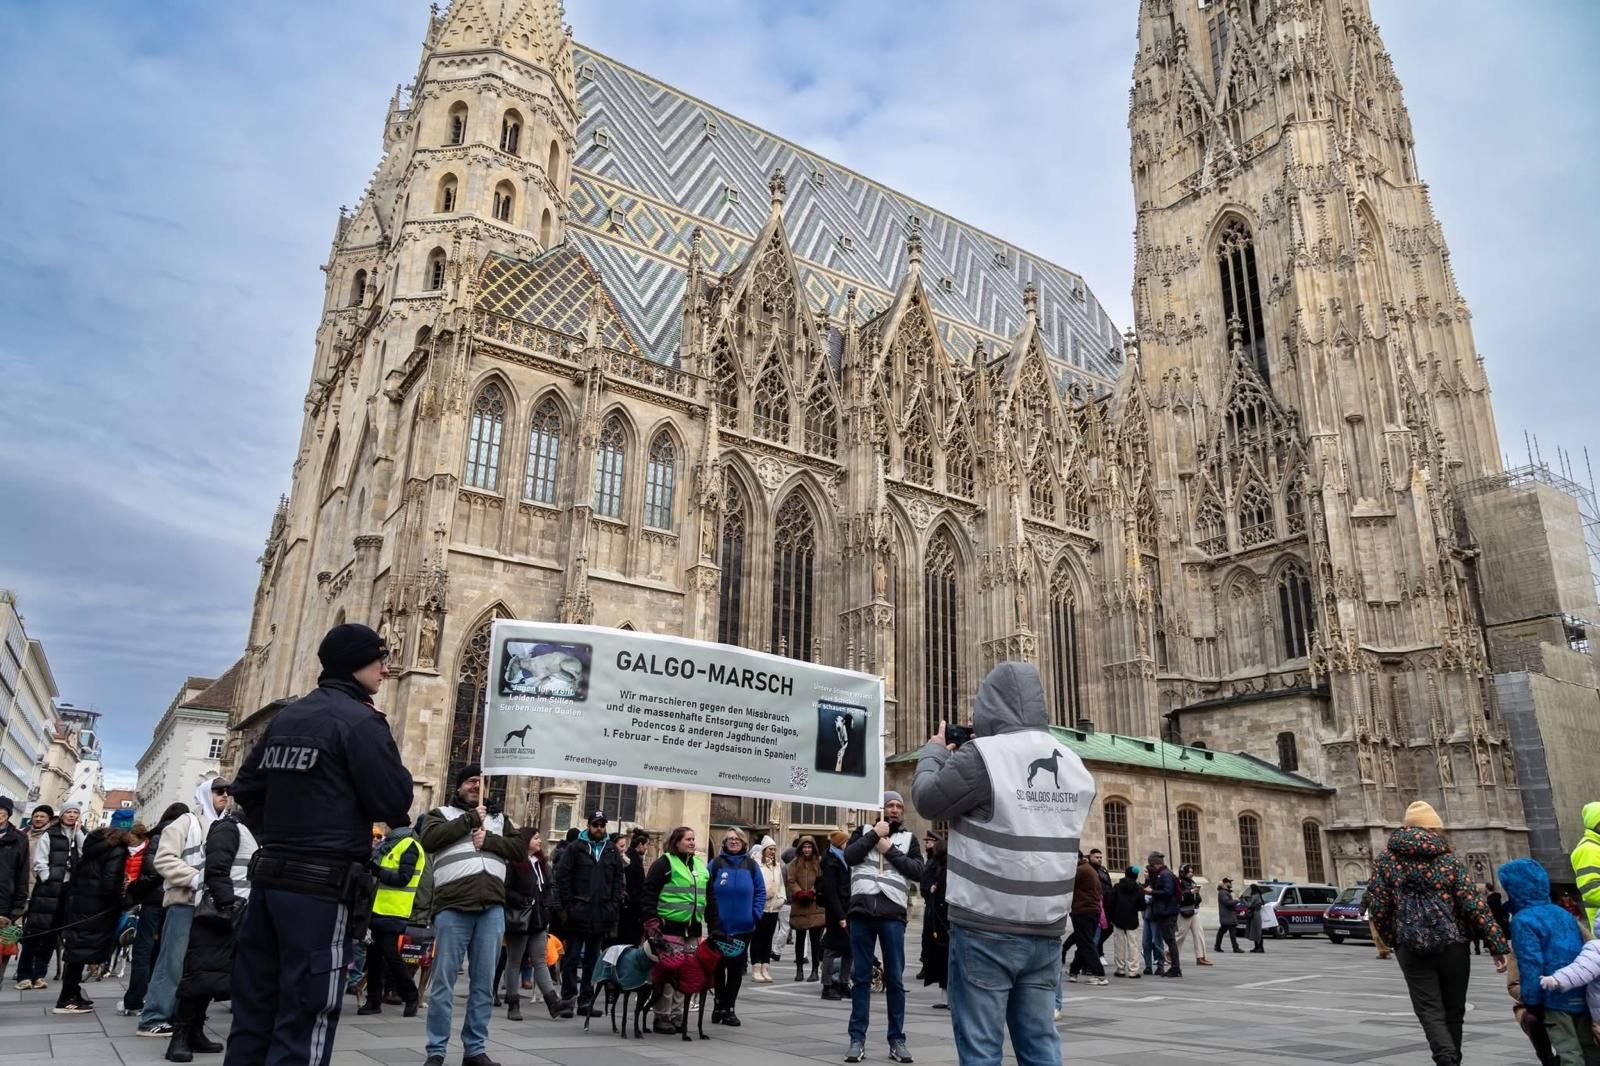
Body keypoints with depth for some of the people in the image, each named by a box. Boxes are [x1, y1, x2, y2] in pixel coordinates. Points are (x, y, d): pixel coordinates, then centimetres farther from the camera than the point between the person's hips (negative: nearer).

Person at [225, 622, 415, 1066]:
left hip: (270, 878, 8)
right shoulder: (360, 721, -12)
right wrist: (386, 747, 2)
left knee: (253, 1012, 14)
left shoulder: (285, 716, 14)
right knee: (303, 1021, -2)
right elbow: (394, 803, -13)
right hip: (322, 888, -8)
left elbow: (246, 787, 19)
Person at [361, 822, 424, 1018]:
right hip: (377, 908, 9)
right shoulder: (386, 844, 18)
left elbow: (403, 878, -18)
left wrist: (377, 870, -25)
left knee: (390, 955, -7)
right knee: (373, 954, 10)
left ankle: (410, 998, 6)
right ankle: (374, 1000, 18)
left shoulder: (409, 845, -10)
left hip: (392, 911, -9)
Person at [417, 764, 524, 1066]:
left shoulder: (498, 818, 22)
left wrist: (489, 839, -5)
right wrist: (469, 819, -5)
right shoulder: (441, 813, 13)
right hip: (452, 907, -3)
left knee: (484, 984, 6)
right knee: (443, 982, 0)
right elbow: (428, 840, -8)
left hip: (492, 908, 3)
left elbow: (520, 848, 10)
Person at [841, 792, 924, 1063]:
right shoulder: (865, 831, 12)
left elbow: (918, 872, -1)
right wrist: (874, 835, -6)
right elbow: (849, 857, -4)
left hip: (892, 914, 0)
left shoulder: (909, 838, 12)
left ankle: (897, 1040, 11)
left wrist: (890, 850, -6)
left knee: (895, 979, 3)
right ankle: (857, 1039, 10)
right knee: (861, 977, 5)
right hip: (861, 911, 0)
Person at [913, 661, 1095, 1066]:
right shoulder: (1074, 766, 6)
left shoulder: (982, 755, -16)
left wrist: (933, 751, 15)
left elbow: (927, 799, -3)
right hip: (1046, 929, 6)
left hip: (986, 928, -6)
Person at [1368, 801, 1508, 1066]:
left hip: (1412, 948, -1)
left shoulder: (1387, 859, 3)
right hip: (1453, 945, 1)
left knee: (1430, 1011, 2)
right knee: (1453, 1010, 17)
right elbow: (1474, 904, -6)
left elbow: (1377, 905, 0)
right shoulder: (1448, 859, 0)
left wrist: (1392, 939, 14)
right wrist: (1497, 945, -2)